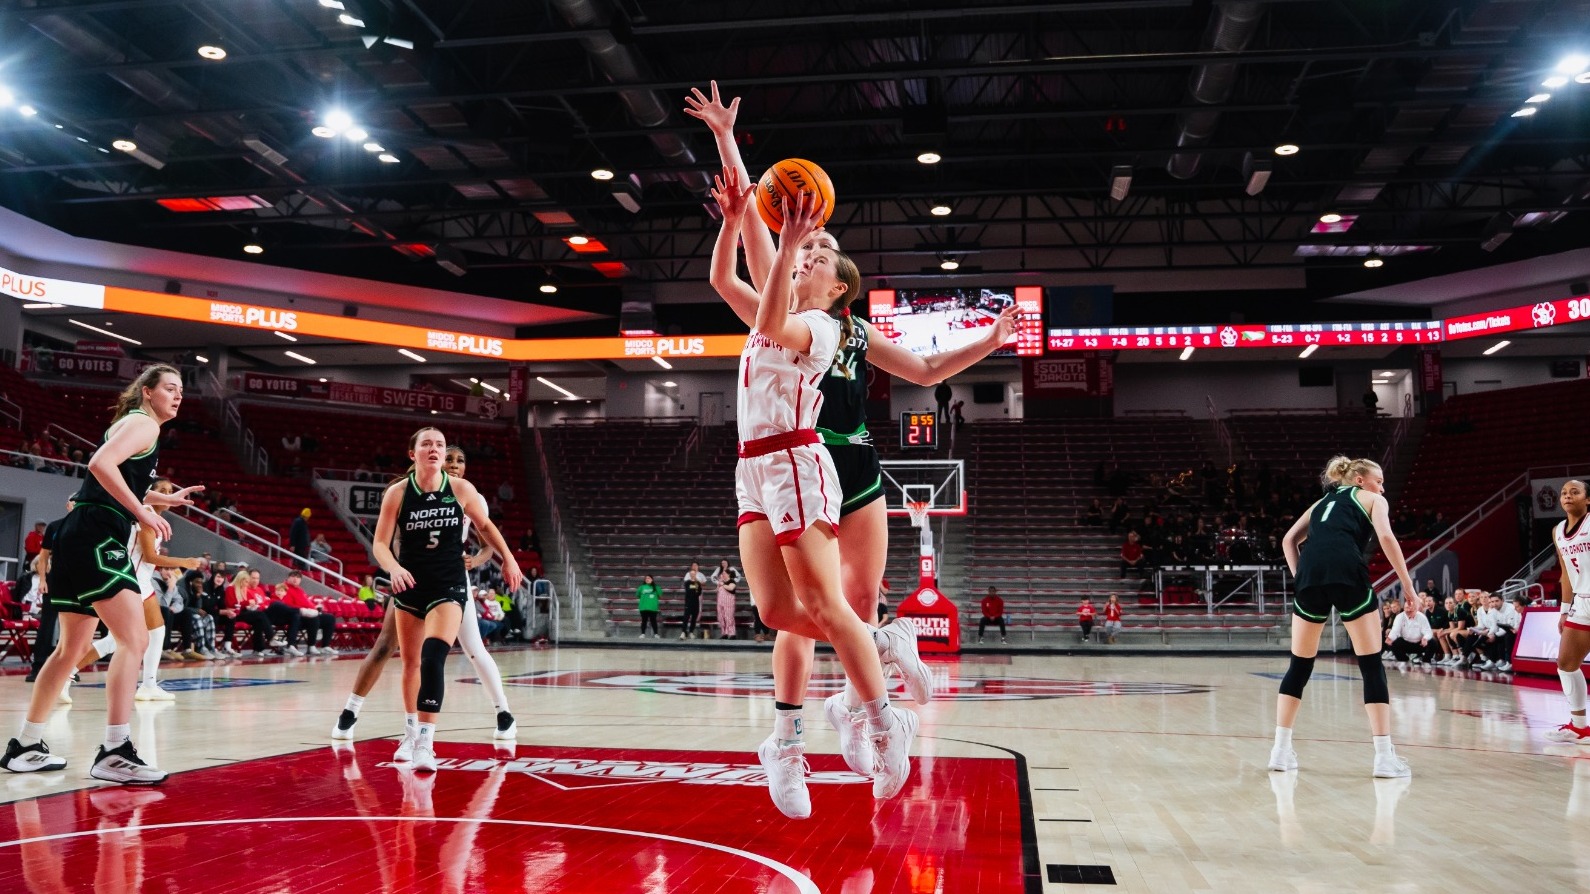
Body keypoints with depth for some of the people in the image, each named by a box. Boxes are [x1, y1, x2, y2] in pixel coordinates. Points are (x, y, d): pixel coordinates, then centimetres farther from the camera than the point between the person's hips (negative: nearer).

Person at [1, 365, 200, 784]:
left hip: (79, 539, 11)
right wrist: (143, 512, -21)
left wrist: (165, 498, 30)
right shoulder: (144, 423, -5)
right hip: (98, 537, -11)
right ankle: (114, 752, -22)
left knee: (71, 648, 18)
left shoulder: (131, 424, 24)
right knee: (134, 639, -17)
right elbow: (101, 465, -23)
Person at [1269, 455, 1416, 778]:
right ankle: (1385, 756, 2)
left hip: (1310, 572, 4)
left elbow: (1289, 540, 23)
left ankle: (1281, 750, 13)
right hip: (1347, 573, -4)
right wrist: (1408, 585, 2)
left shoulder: (1322, 502, 34)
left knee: (1299, 665, 13)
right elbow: (1386, 537, 1)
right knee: (1372, 666, 4)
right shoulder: (1371, 499, 20)